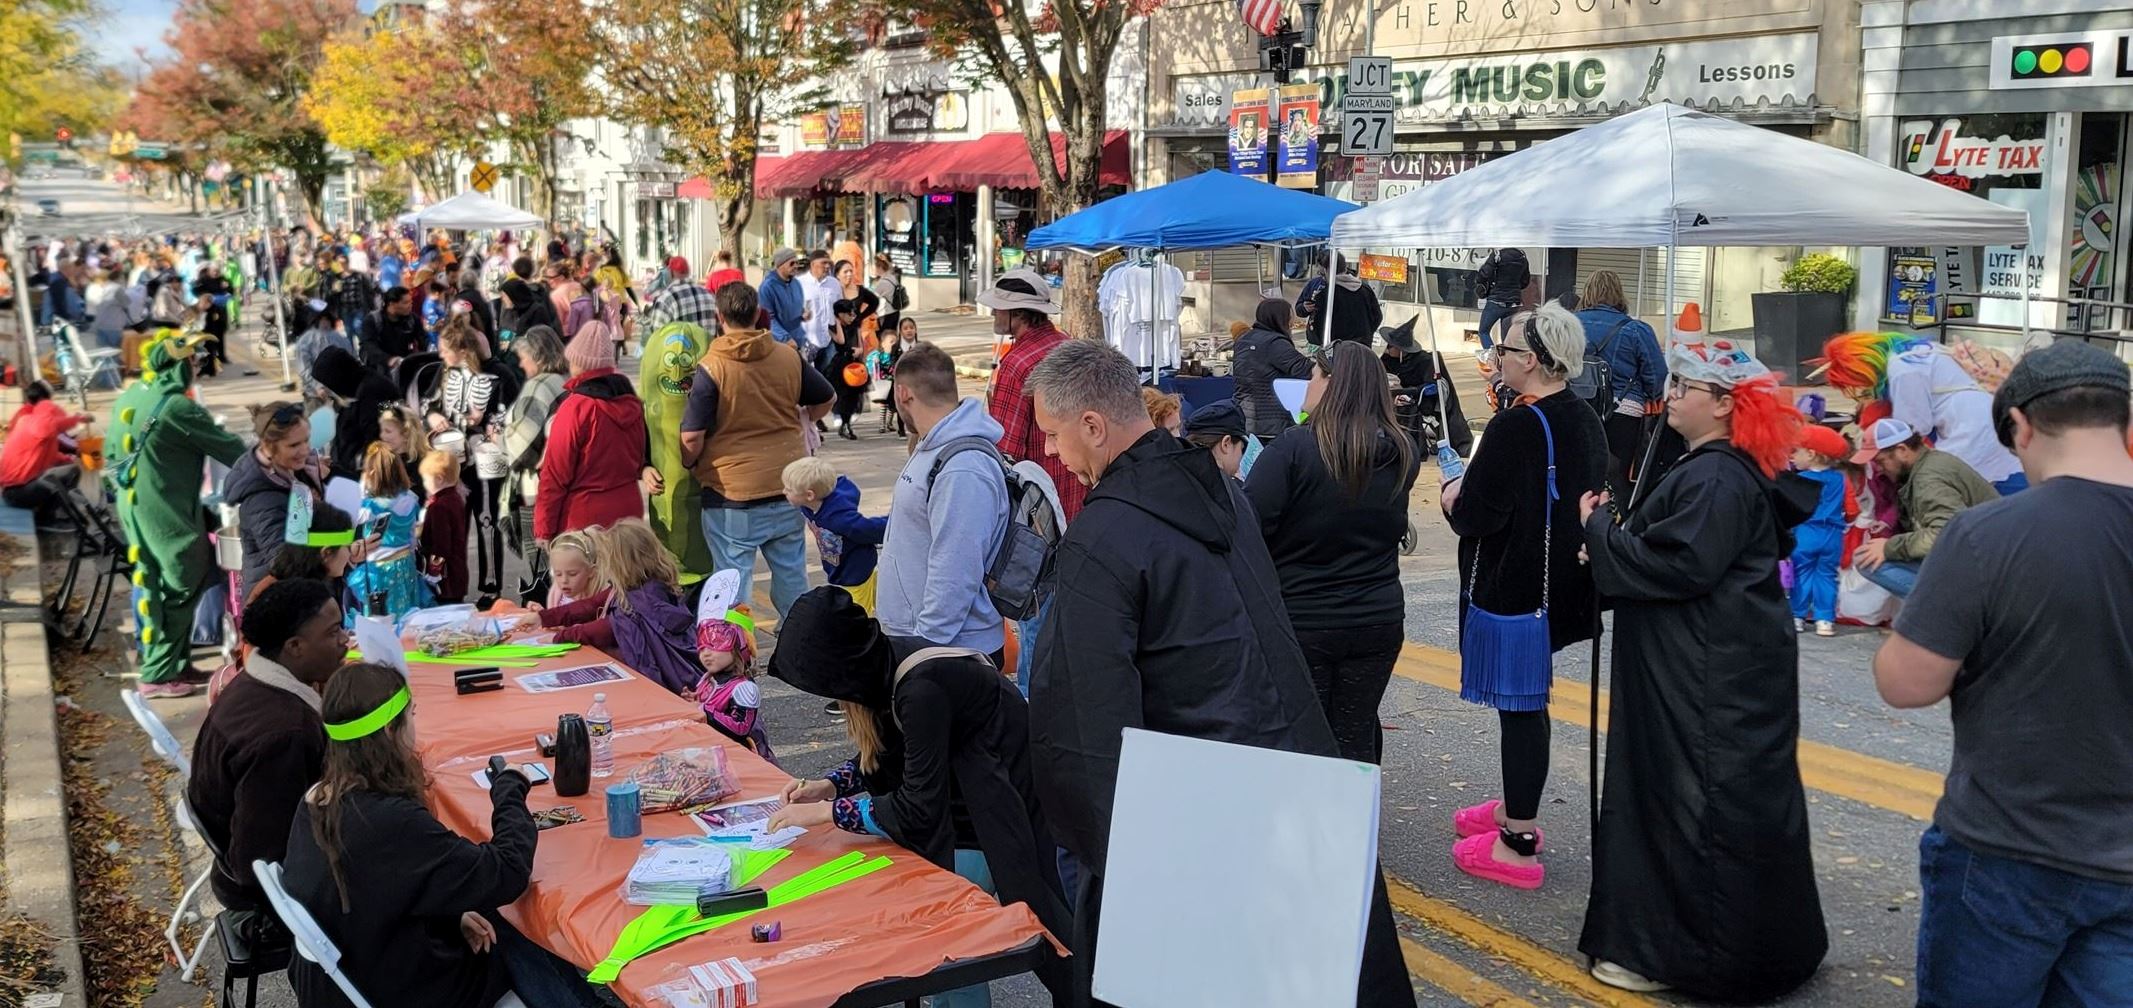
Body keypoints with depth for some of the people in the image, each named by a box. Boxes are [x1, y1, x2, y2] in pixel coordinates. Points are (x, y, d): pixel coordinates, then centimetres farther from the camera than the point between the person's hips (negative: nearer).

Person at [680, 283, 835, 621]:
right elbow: (826, 399, 15)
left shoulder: (709, 368, -13)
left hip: (732, 494, -4)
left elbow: (692, 438, -15)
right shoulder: (790, 357, 0)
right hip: (789, 488, 5)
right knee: (792, 575, 17)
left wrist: (688, 466, 5)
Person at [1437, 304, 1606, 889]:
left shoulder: (1515, 428, -23)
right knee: (1525, 700, 21)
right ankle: (1517, 808, 37)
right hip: (1561, 583, 9)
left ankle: (1518, 844, 8)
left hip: (1511, 588, -9)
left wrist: (1452, 496, -1)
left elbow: (1475, 516, -24)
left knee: (1519, 706, -1)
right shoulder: (1584, 422, 5)